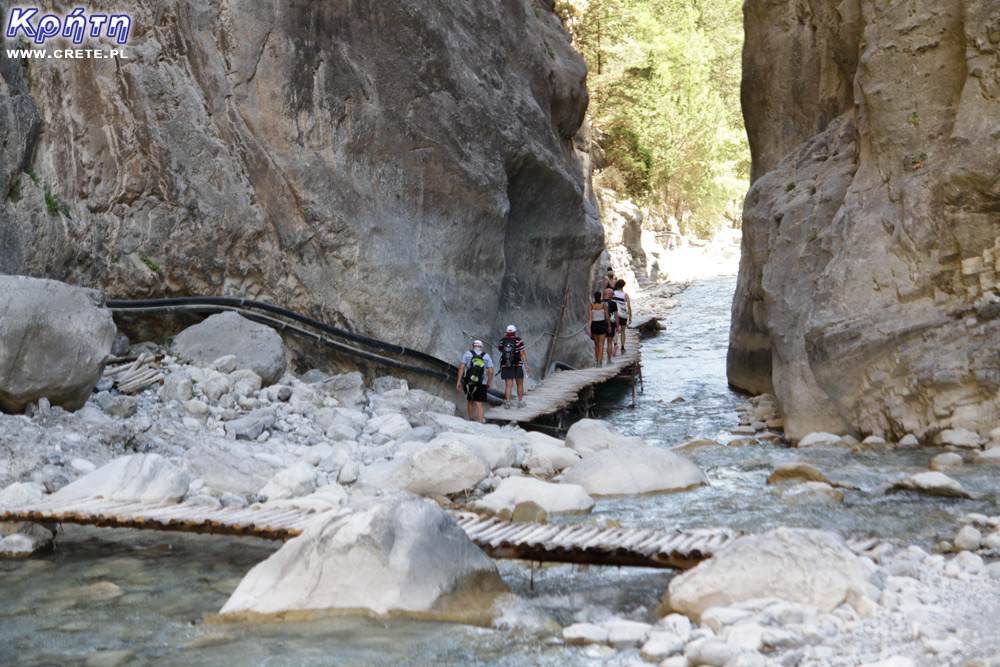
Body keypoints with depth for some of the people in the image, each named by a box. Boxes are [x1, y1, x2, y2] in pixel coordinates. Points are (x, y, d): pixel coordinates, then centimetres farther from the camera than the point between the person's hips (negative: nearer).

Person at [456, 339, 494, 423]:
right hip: (480, 384, -1)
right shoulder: (486, 356, 5)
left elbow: (461, 367, -6)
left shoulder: (467, 354, 4)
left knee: (470, 401, 23)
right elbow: (490, 371, -2)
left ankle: (471, 419, 35)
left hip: (468, 383, 1)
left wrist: (459, 381, -5)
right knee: (480, 404, -4)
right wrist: (488, 383, 11)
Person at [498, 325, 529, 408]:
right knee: (520, 384, 13)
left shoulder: (502, 340, -1)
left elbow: (500, 350, 18)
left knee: (508, 385, 3)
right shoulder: (518, 340, -9)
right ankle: (520, 402, 15)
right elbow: (522, 354, -11)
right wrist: (526, 366, -9)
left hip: (505, 366, 2)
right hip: (517, 366, -2)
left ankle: (507, 402, -10)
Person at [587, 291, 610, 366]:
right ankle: (599, 362, -17)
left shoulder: (590, 305, -6)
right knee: (601, 345, -4)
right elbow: (607, 317, 1)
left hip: (594, 325, 1)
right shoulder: (604, 305, -6)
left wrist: (589, 329, -12)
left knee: (596, 344, 18)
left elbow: (590, 318, -12)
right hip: (602, 325, -1)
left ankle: (598, 361, 25)